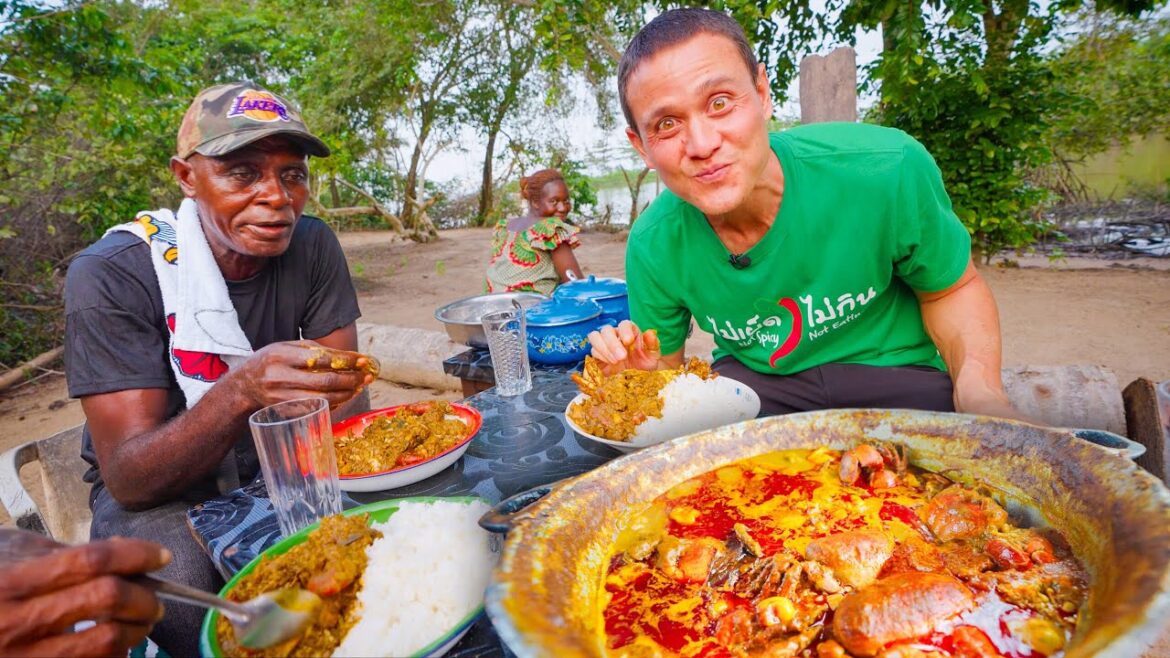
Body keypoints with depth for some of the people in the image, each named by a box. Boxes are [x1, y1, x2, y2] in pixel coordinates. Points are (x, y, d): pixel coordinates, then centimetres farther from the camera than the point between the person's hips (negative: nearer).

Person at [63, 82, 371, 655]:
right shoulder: (110, 275, -20)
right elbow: (129, 480, -26)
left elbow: (347, 404, -12)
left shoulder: (313, 248, -10)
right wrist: (242, 391, -44)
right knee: (176, 583, -33)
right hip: (155, 493, -2)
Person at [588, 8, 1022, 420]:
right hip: (749, 376, 0)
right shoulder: (652, 248, -16)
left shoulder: (887, 171, -21)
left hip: (890, 367, 1)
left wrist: (979, 387, -22)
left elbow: (953, 290, -3)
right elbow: (664, 363, 0)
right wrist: (641, 377, -25)